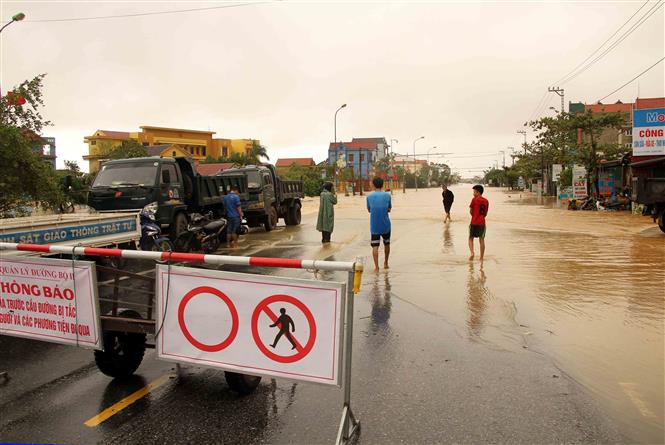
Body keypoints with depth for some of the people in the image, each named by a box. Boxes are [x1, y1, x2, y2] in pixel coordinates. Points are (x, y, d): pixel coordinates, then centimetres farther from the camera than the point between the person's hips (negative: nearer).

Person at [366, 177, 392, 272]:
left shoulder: (369, 196, -1)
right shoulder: (387, 195, -2)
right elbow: (389, 209, 7)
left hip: (374, 226, -1)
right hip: (386, 225, 1)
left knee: (375, 246, 0)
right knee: (387, 244, 20)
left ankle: (376, 267, -8)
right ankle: (386, 263, 31)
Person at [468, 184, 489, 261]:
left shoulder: (474, 200, -8)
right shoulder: (486, 201, 7)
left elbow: (471, 212, -1)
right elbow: (485, 214, 10)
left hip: (474, 223, -4)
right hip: (482, 223, 4)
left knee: (471, 238, 10)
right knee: (482, 240, 9)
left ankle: (472, 253, -11)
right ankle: (481, 258, 12)